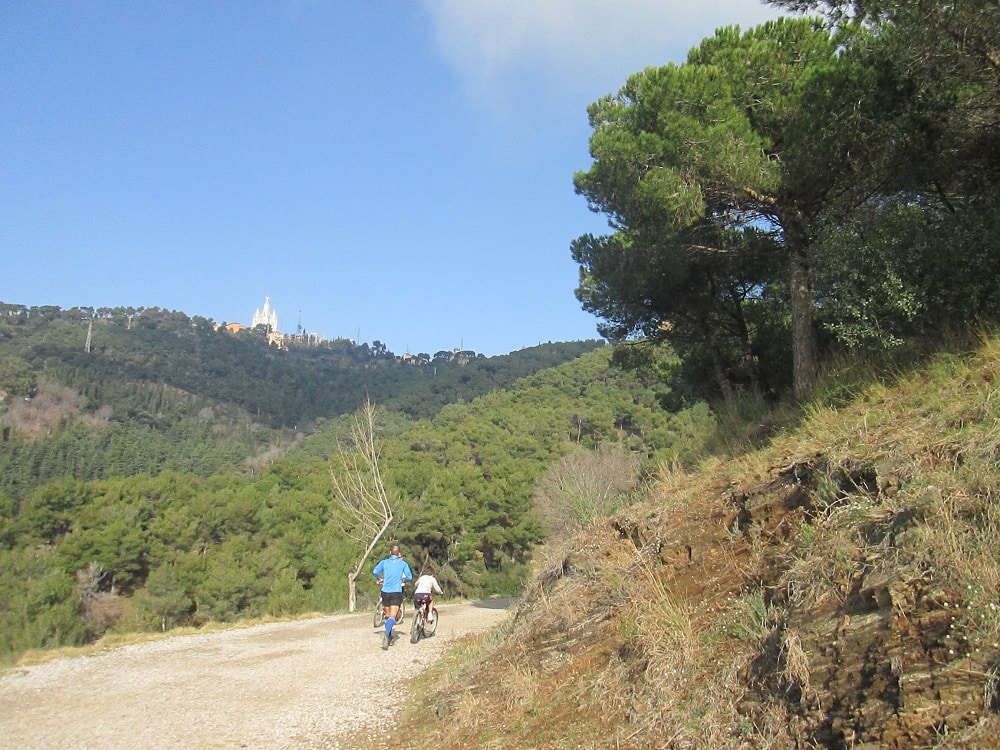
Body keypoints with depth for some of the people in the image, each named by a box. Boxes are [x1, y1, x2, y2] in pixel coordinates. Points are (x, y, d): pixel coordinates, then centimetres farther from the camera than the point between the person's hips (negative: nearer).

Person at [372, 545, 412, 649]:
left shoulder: (384, 562, 7)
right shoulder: (403, 563, 4)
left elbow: (375, 572, -4)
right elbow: (410, 577, -1)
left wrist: (379, 579, 16)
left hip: (385, 591, 2)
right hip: (397, 592, -2)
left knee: (387, 616, 18)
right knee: (392, 617, -10)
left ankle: (389, 638, 24)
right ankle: (386, 633, -35)